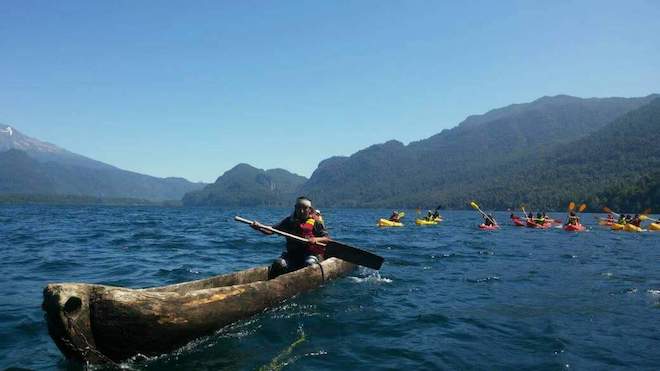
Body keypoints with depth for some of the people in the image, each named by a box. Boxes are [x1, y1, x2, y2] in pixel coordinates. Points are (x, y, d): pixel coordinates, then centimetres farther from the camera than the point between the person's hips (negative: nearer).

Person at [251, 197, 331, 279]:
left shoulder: (315, 223, 4)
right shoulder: (289, 221, 12)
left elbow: (327, 238, -1)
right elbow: (271, 230, 7)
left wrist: (316, 239, -22)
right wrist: (259, 227, -12)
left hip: (311, 254, -3)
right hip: (292, 254, 3)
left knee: (309, 263, -35)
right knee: (279, 264, -23)